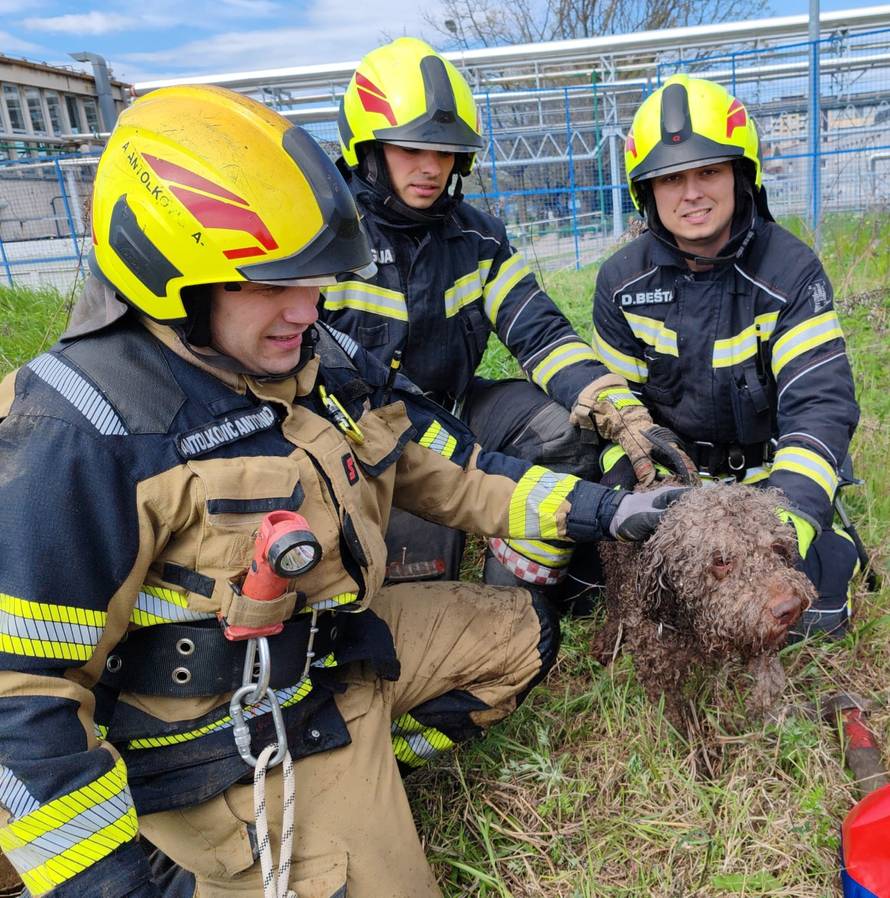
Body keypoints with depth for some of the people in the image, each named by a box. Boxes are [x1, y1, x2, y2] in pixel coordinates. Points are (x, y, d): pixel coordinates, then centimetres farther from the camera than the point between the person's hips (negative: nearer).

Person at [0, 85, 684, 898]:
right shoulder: (83, 432, -26)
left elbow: (446, 470, 6)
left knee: (521, 633, 15)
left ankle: (358, 778, 11)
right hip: (230, 745, -7)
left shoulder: (322, 361, -4)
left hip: (342, 643, 8)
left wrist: (600, 509, 1)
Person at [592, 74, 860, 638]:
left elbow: (819, 401, -23)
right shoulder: (622, 283, -6)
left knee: (813, 611, -13)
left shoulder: (791, 271, -15)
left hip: (771, 471, -2)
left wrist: (794, 512, -38)